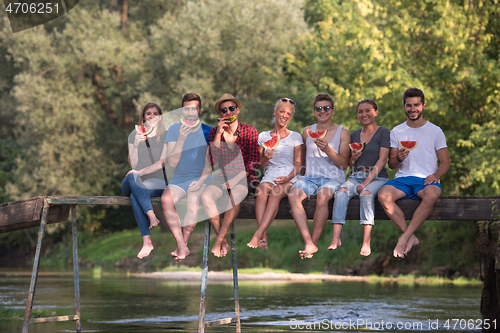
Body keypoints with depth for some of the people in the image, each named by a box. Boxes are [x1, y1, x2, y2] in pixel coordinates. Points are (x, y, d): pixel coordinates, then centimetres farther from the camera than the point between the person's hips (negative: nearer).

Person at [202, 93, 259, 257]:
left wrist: (236, 179, -15)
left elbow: (254, 161, -2)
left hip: (243, 177, -3)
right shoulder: (214, 132, 9)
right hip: (221, 177, 3)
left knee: (234, 196, -38)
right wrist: (219, 133, -10)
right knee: (206, 196, -31)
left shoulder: (250, 131, 3)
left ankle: (218, 242, -36)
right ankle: (224, 242, -29)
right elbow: (213, 161, -3)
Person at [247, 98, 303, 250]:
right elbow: (260, 166, 15)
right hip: (269, 177, 1)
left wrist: (287, 178, -15)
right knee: (261, 192, -35)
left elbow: (298, 164, 3)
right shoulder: (263, 136, 16)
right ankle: (263, 238, -45)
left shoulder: (295, 137, 11)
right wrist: (266, 158, -8)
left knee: (275, 193, -36)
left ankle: (258, 234, -46)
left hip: (289, 178, -1)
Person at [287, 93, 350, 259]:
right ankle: (309, 243, -36)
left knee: (322, 197, -37)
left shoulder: (342, 133, 5)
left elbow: (344, 164, -3)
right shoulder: (307, 131, 15)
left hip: (333, 178, -3)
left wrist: (327, 150, -17)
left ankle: (314, 242, -24)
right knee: (293, 195, -30)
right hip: (310, 177, 3)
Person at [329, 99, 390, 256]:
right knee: (341, 192, -28)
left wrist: (366, 182, -17)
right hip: (356, 176, 4)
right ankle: (335, 238, -38)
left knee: (366, 193, -36)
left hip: (377, 177, -4)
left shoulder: (383, 133, 2)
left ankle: (366, 242, -40)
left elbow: (382, 160, -8)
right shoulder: (354, 135, 18)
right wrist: (353, 159, -2)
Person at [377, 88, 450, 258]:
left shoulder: (435, 131, 8)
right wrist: (399, 158, -12)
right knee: (383, 195, -32)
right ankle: (411, 237, -23)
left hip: (426, 180, -2)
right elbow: (391, 164, 13)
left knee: (432, 194, -39)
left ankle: (404, 237, -31)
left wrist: (435, 175, -14)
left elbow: (445, 163, 8)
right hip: (402, 178, 2)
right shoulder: (396, 132, 13)